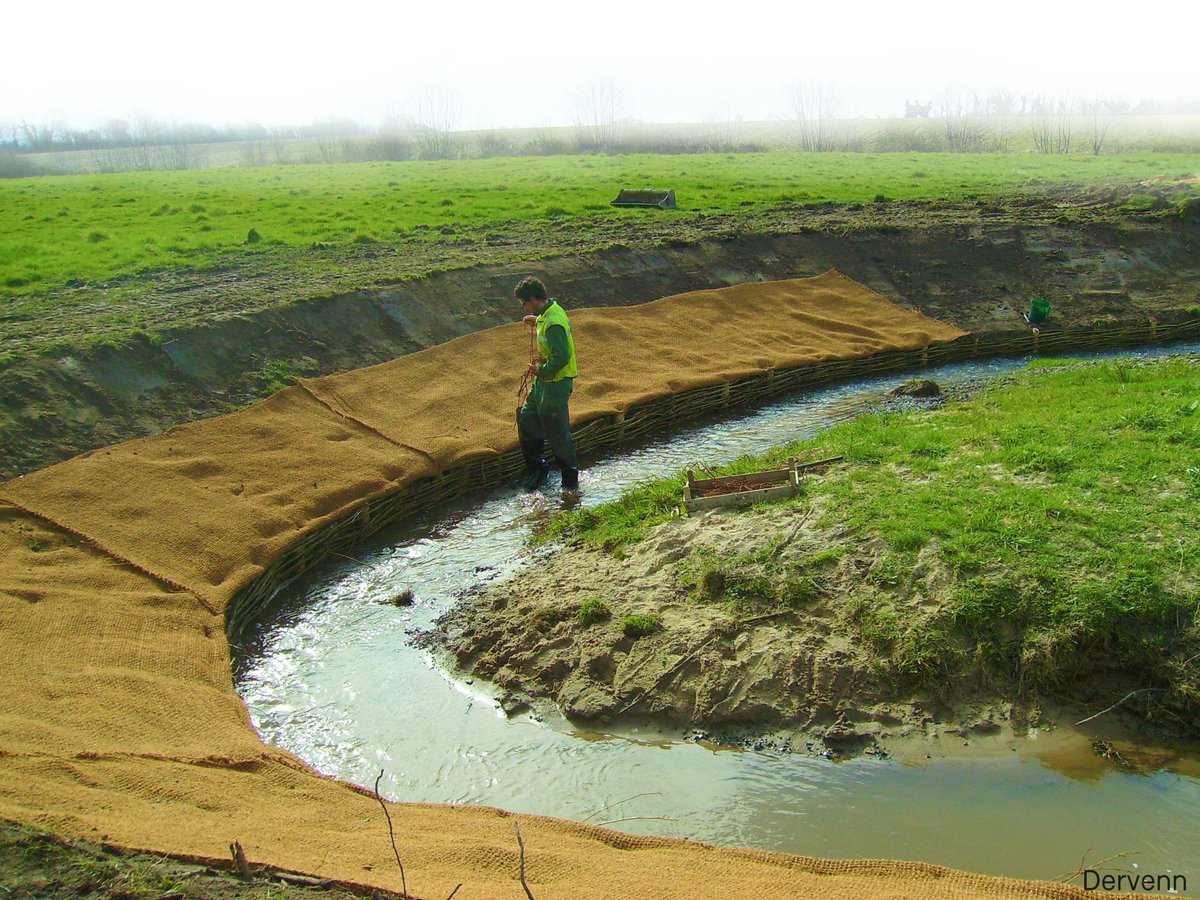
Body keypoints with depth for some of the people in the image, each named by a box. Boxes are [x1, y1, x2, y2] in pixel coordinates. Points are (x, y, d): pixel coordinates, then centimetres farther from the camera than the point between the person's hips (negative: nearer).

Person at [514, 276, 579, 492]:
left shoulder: (553, 324, -28)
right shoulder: (550, 311, 4)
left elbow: (561, 357, -31)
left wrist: (541, 371, -18)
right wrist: (537, 321, 23)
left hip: (555, 384, -10)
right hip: (544, 380, 10)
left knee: (557, 433, 2)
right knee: (526, 420, 18)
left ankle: (571, 481, 19)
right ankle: (537, 467, 33)